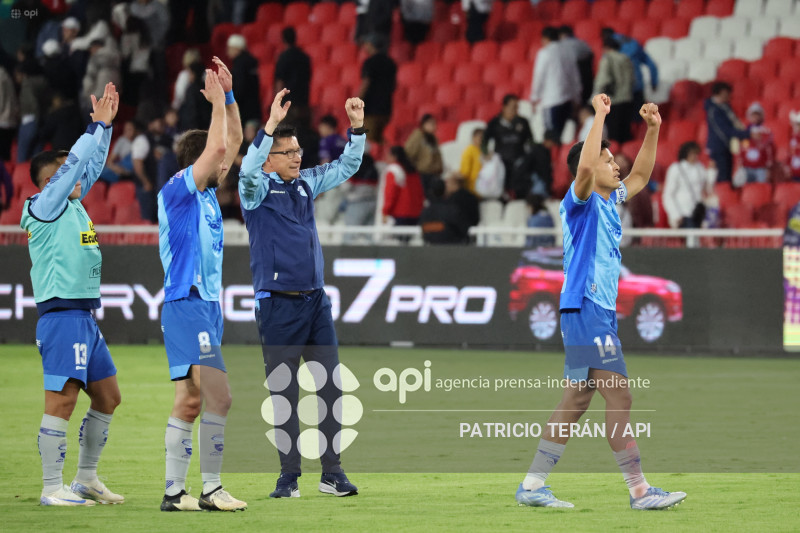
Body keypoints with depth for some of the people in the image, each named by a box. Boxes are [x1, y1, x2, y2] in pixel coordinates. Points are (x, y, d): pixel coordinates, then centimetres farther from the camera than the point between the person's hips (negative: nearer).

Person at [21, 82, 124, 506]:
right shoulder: (44, 206, -7)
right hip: (62, 315, -10)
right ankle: (52, 489, -10)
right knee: (61, 400, -11)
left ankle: (86, 478, 20)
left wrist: (105, 125, 19)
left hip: (85, 318, 10)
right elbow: (76, 162, -11)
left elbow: (91, 165, 26)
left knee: (107, 396, 12)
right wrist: (98, 125, -1)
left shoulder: (72, 204, 17)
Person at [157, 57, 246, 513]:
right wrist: (217, 101, -8)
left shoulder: (206, 193, 16)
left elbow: (232, 143, 21)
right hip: (187, 306, -10)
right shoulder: (177, 190, -9)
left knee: (189, 403, 8)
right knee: (220, 395, -15)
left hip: (207, 305, 10)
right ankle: (210, 489, -13)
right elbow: (217, 148, -19)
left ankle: (174, 491, 8)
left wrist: (228, 94, 12)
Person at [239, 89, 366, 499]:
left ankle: (332, 473, 6)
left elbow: (347, 166, 20)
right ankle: (289, 477, 5)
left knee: (331, 388, 2)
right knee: (284, 394, -1)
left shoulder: (306, 183, 12)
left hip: (315, 301, 5)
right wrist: (271, 125, -35)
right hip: (278, 306, -5)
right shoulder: (258, 188, -4)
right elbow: (248, 170, -26)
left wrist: (357, 128, 3)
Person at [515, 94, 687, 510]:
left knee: (577, 401, 8)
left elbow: (640, 176, 31)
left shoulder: (609, 202, 18)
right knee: (618, 396, -12)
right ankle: (639, 490, -13)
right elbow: (584, 168, -27)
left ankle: (532, 486, 10)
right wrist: (600, 115, -23)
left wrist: (653, 130, 19)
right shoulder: (580, 201, -7)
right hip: (586, 308, -10)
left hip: (601, 312, 10)